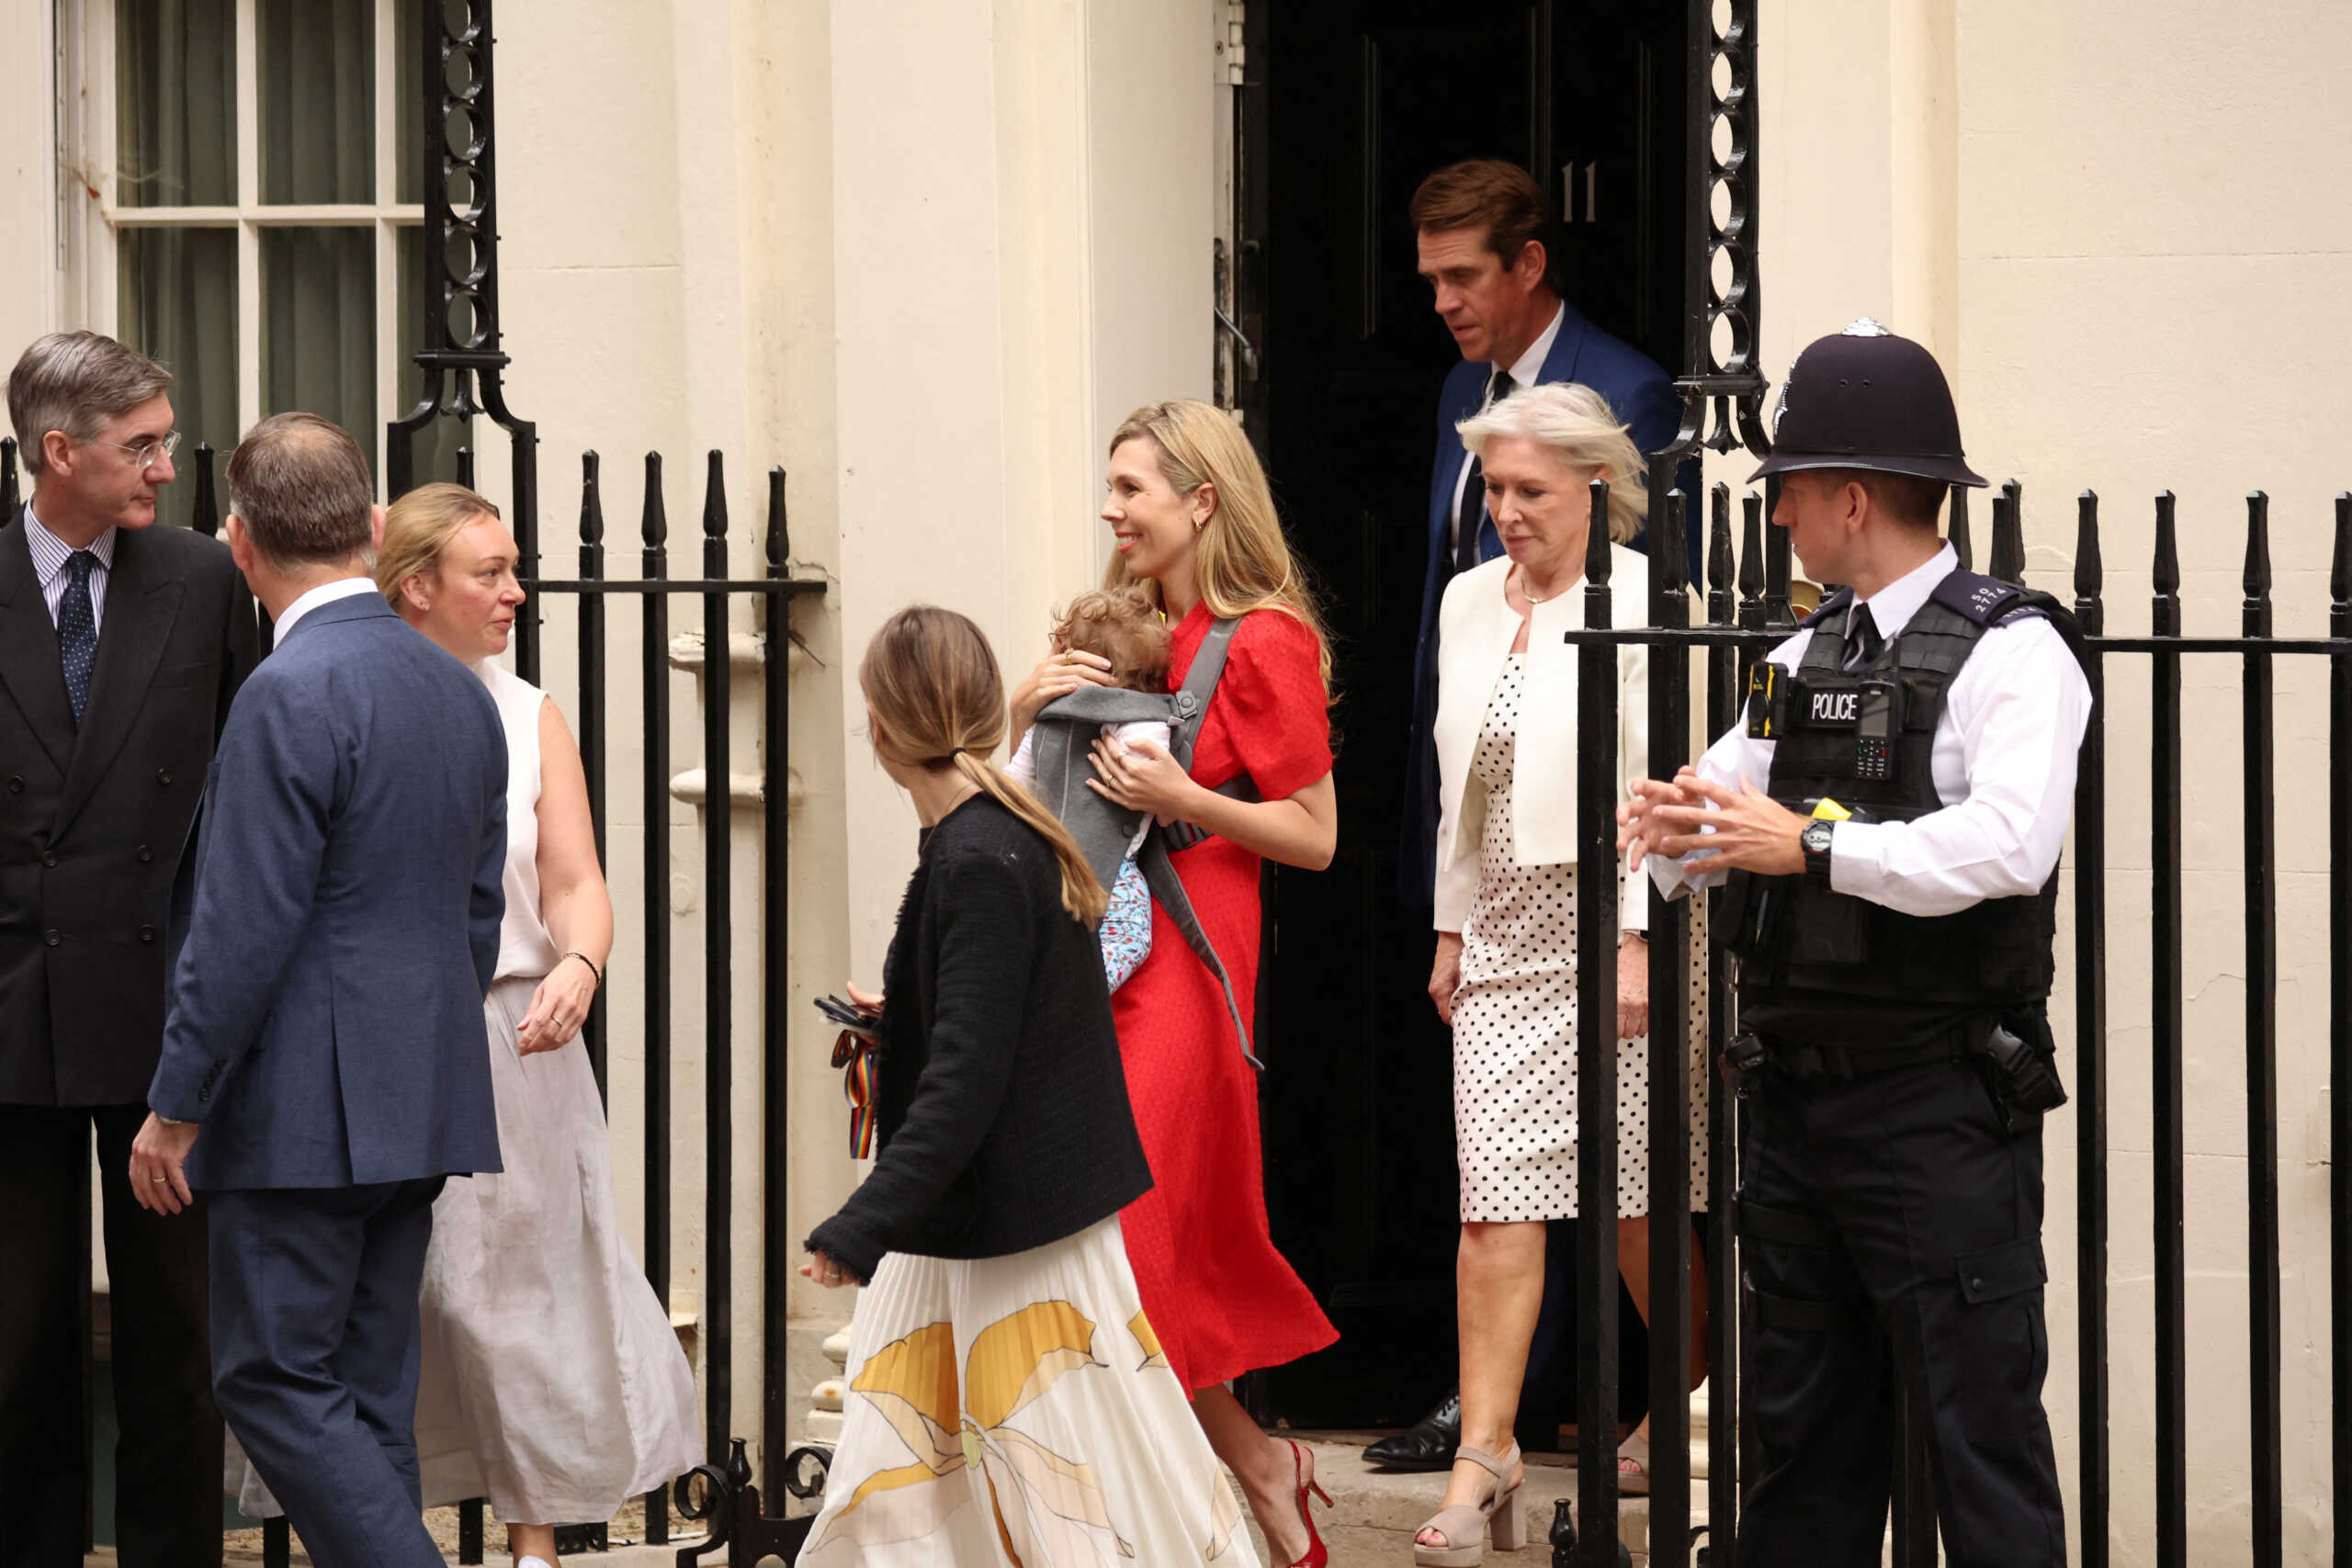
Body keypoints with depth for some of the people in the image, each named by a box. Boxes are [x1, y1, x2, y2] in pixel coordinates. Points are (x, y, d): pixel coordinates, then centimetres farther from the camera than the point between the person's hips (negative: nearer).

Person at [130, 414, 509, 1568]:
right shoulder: (461, 693, 10)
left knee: (273, 1378, -3)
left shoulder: (291, 696, -16)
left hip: (306, 1107, -8)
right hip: (423, 1100, 8)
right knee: (367, 1392, 11)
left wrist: (174, 1111, -11)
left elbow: (242, 931, -18)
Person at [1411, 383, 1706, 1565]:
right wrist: (1451, 927, 14)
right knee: (1495, 1198, -4)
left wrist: (1640, 942, -17)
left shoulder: (1644, 605, -9)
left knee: (1636, 1197, 5)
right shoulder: (1470, 602, 10)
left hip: (1611, 925, -5)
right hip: (1505, 935, 5)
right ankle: (1485, 1449, -5)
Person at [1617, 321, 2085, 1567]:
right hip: (1796, 1091, 8)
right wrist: (1671, 823, -3)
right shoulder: (1807, 658, 16)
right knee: (1800, 1430, 13)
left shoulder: (2009, 654, -10)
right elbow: (1715, 798, 20)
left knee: (1978, 1424, -6)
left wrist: (1816, 847, -26)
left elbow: (2010, 843, -25)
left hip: (1939, 1106, -8)